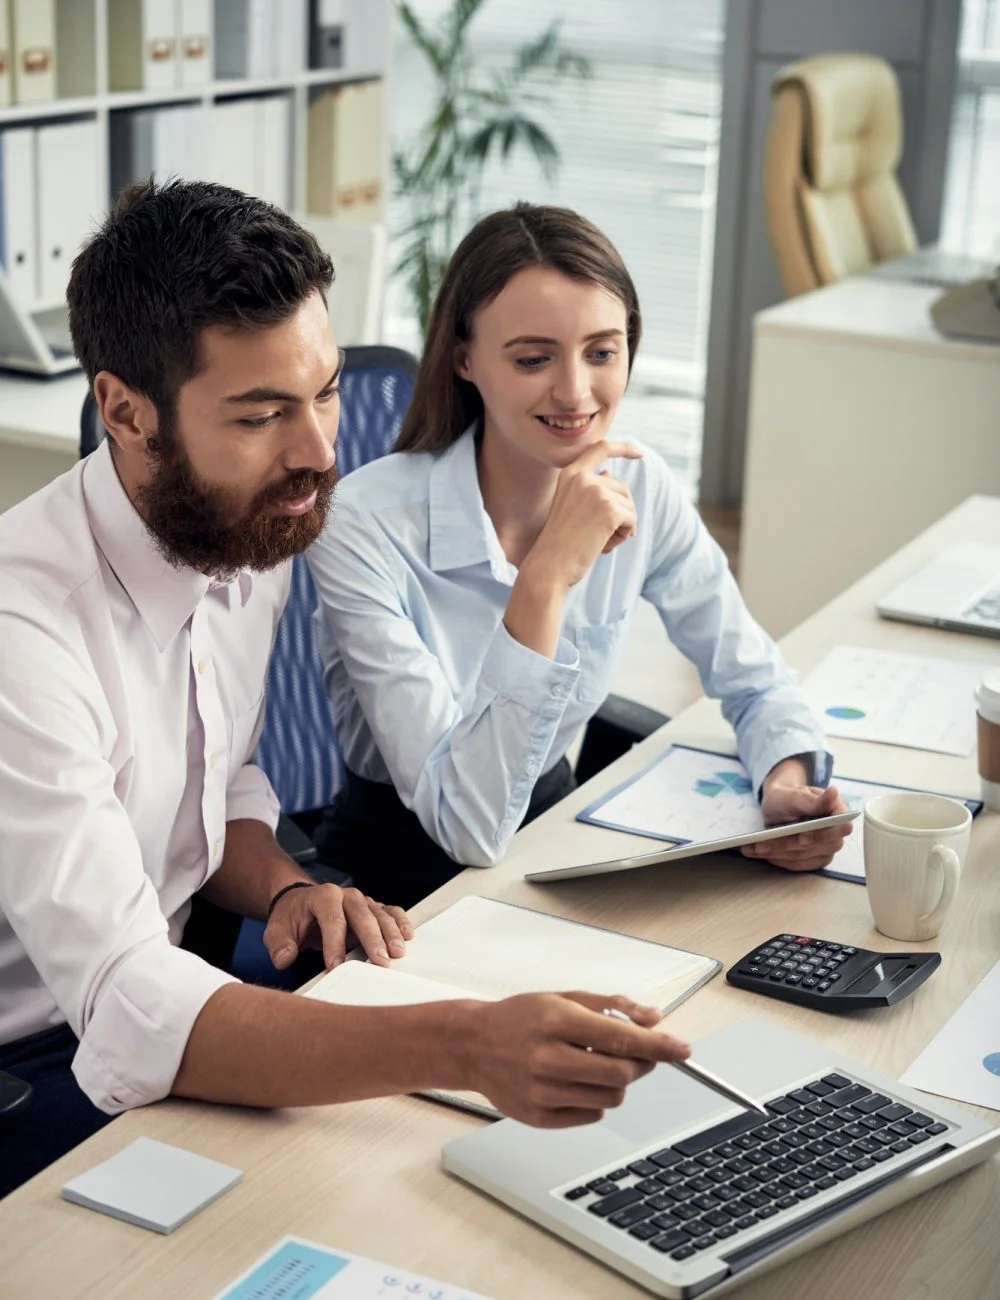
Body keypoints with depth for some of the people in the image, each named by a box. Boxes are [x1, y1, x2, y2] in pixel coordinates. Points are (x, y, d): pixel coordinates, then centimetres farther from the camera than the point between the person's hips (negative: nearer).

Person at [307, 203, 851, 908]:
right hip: (399, 883, -5)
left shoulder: (640, 488, -7)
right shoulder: (364, 526, -23)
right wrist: (548, 578, -35)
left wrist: (789, 784, -17)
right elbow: (470, 827, -28)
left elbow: (756, 682, 6)